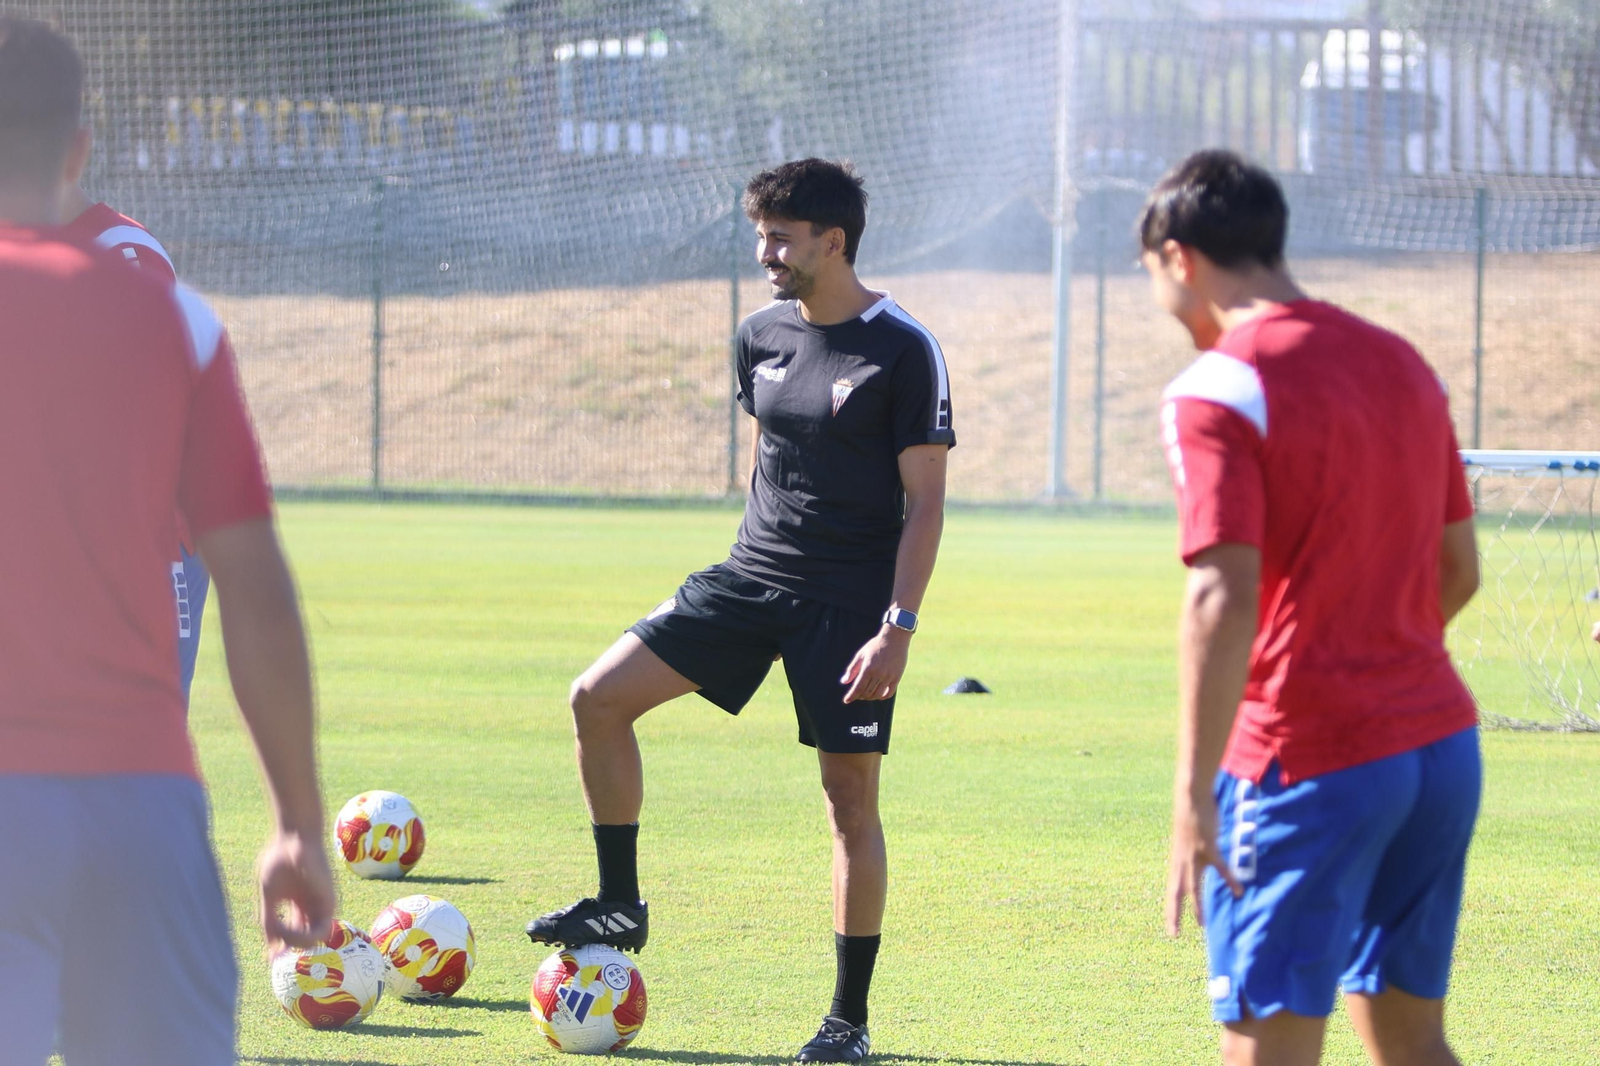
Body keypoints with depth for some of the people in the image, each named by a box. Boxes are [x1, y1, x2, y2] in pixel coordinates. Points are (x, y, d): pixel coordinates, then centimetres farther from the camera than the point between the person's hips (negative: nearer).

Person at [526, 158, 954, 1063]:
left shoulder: (903, 351, -11)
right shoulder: (763, 337, 8)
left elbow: (924, 500, -11)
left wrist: (898, 627, -17)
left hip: (850, 604, -6)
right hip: (754, 579, 6)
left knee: (852, 796, -2)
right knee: (600, 698, -6)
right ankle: (620, 906, 6)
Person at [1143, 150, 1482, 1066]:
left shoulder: (1217, 390, -11)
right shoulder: (1403, 363, 13)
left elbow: (1224, 599, -19)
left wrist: (1193, 798, -20)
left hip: (1308, 763, -7)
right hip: (1443, 743, 7)